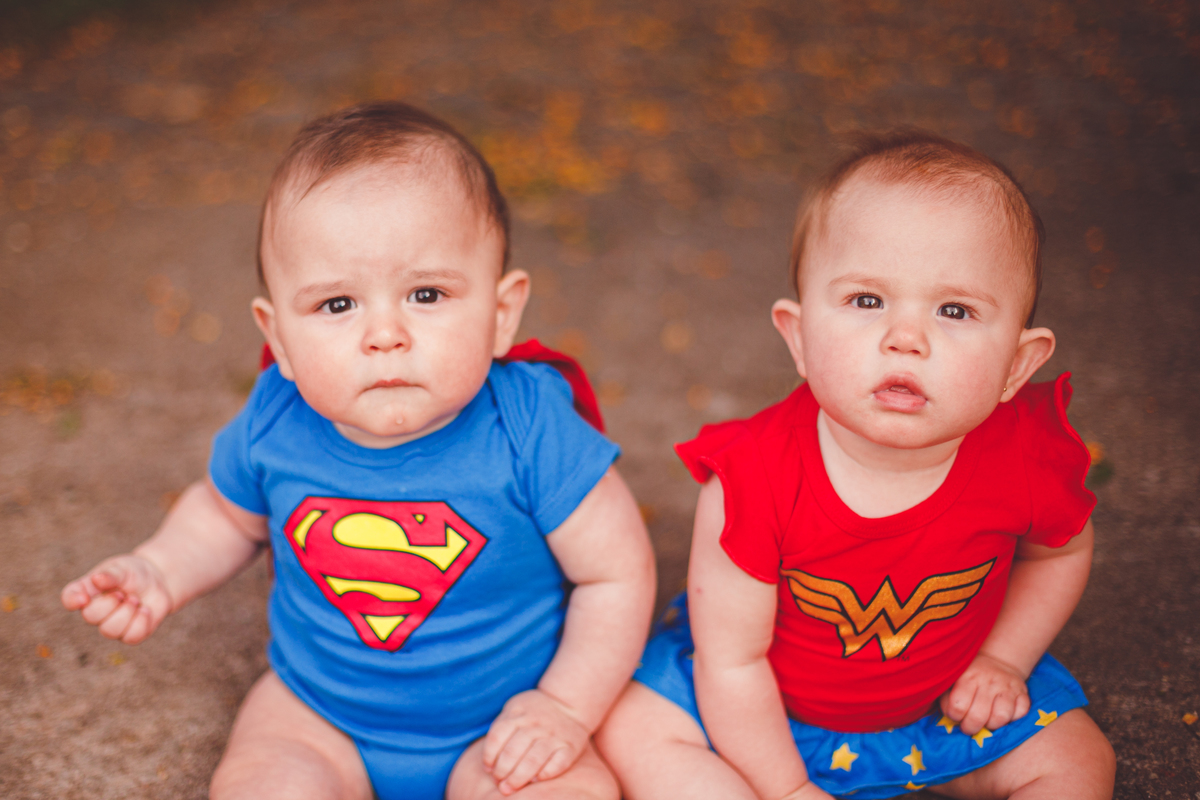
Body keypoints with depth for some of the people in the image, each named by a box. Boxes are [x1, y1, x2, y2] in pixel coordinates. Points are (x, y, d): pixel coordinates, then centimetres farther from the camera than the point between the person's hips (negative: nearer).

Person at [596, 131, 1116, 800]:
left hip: (945, 702, 2)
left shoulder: (1029, 460, -26)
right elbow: (731, 662, -22)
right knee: (630, 735, -16)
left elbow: (1063, 551, 2)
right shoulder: (753, 476, -34)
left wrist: (1003, 658, -5)